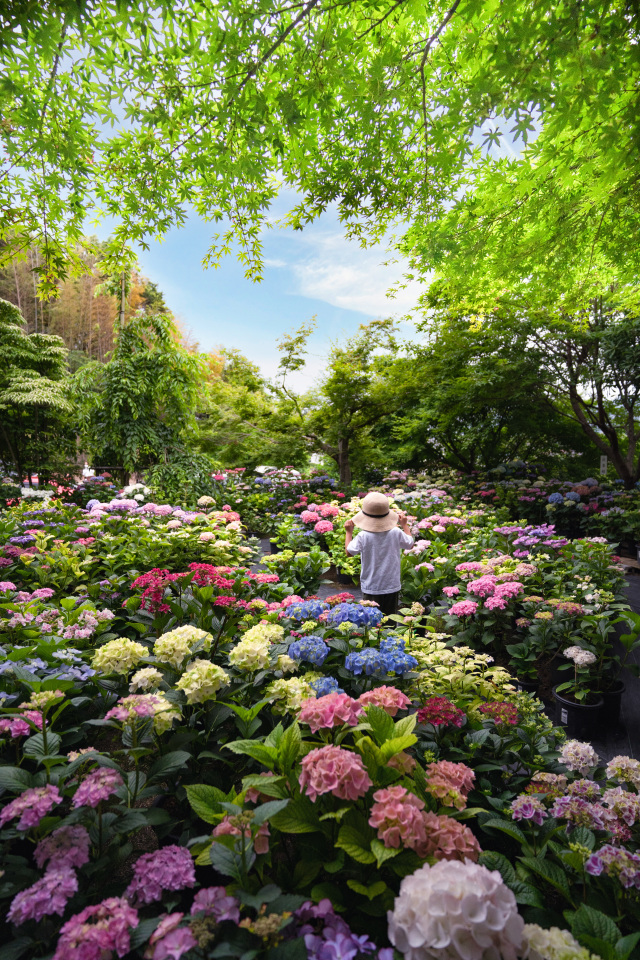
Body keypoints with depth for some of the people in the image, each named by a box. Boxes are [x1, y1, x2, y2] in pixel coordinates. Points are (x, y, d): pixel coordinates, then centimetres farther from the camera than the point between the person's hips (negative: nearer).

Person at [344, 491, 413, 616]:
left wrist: (349, 532, 7)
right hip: (392, 586, 2)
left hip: (371, 588, -2)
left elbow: (349, 552, -5)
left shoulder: (363, 537, -18)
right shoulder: (396, 533, -11)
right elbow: (410, 544, 8)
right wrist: (404, 525, 21)